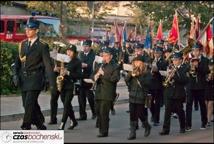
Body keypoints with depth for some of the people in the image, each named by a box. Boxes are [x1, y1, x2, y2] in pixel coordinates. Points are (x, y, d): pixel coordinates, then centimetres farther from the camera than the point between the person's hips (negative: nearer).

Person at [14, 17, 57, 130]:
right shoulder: (23, 44, 12)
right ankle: (40, 126, 27)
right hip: (23, 79, 6)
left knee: (29, 104, -12)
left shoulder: (42, 46, -5)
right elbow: (18, 61, 15)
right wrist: (16, 74, -1)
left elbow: (48, 66, -7)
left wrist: (52, 84, -12)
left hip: (35, 79, -6)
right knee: (29, 105, 11)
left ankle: (25, 128, -8)